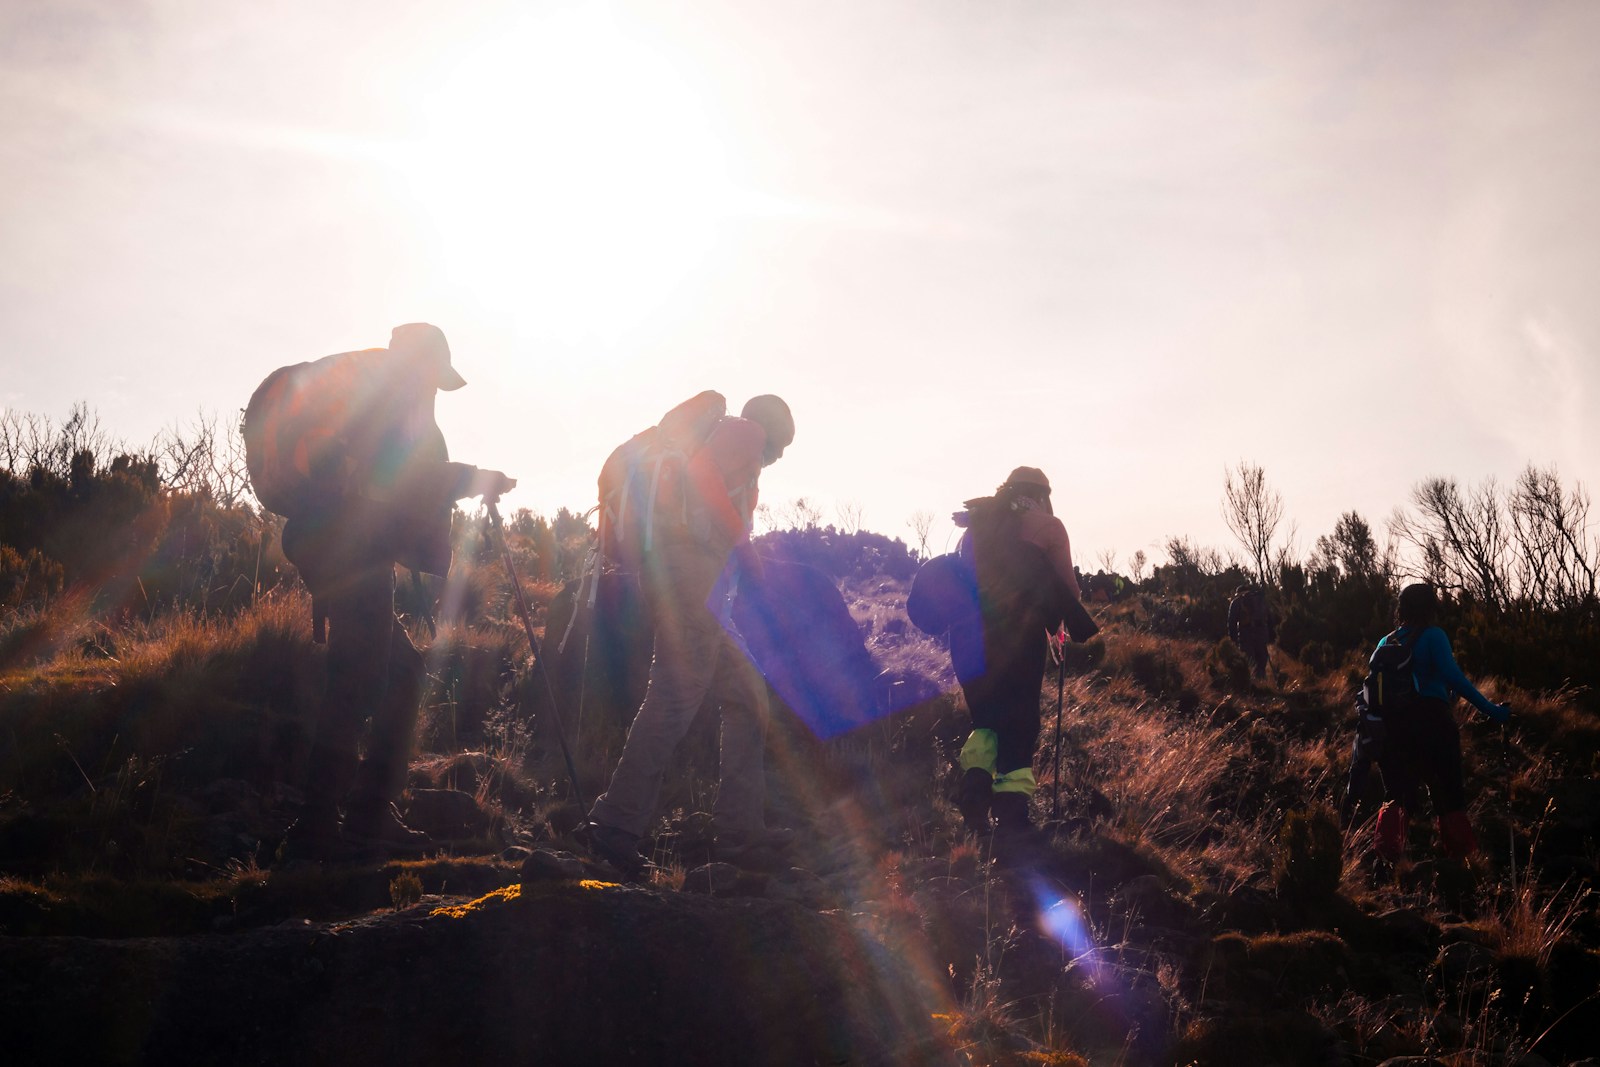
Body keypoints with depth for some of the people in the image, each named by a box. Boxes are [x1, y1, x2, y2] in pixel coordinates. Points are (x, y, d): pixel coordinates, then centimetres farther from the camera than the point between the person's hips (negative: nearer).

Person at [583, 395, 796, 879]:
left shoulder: (727, 441, 32)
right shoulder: (746, 431, 7)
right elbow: (701, 474, -11)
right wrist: (740, 541, -7)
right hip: (689, 566, -10)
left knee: (746, 698, 9)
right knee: (677, 695, -15)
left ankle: (739, 831, 7)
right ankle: (618, 823, -17)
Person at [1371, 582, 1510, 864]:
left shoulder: (1386, 643, 12)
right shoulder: (1432, 636, -3)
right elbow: (1453, 678, -15)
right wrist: (1491, 710, -14)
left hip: (1393, 725, 4)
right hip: (1432, 720, -4)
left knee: (1396, 792, 7)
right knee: (1448, 790, 8)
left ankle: (1387, 844, -15)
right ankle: (1459, 851, 6)